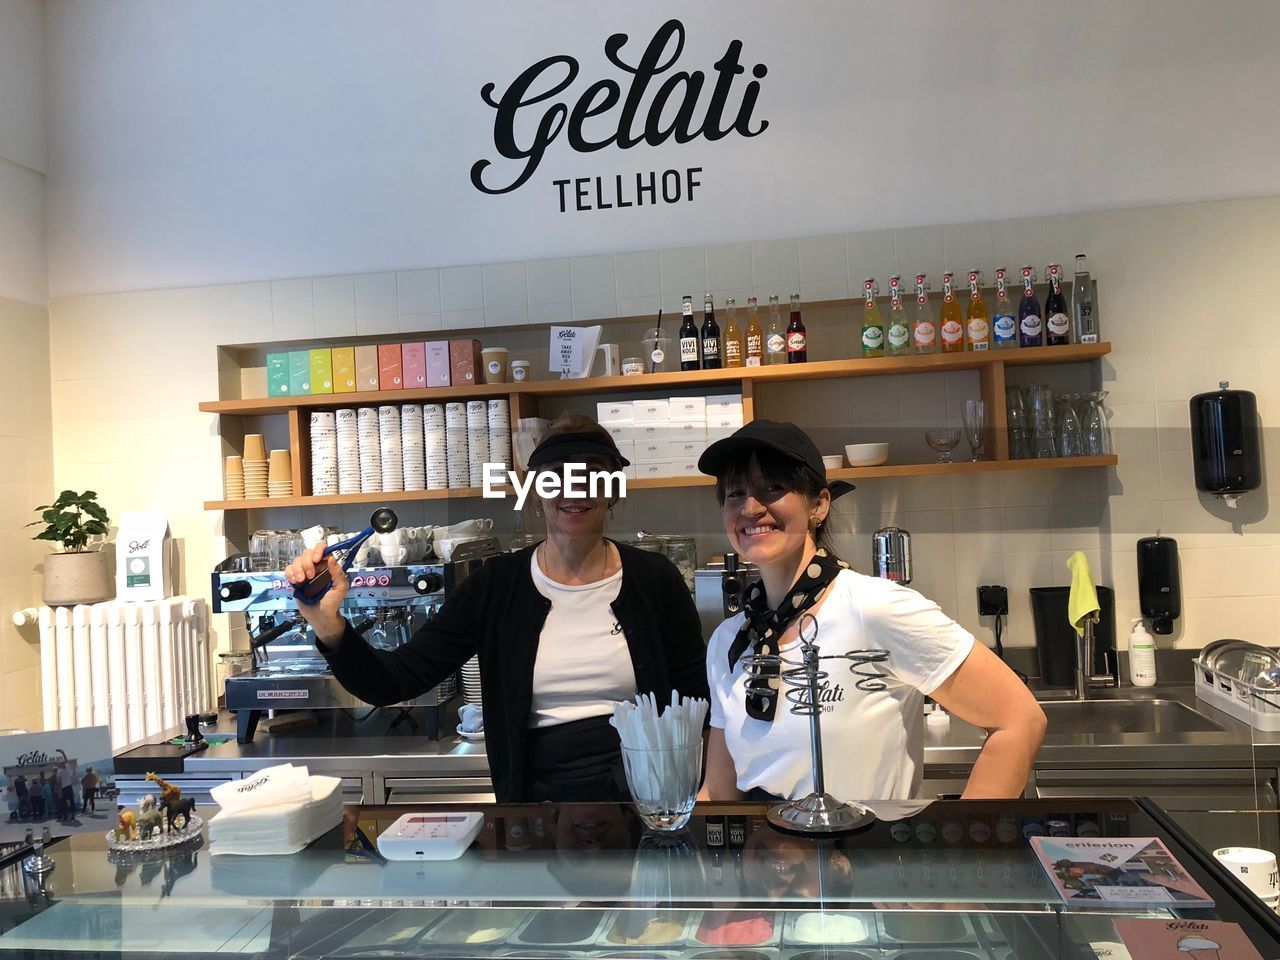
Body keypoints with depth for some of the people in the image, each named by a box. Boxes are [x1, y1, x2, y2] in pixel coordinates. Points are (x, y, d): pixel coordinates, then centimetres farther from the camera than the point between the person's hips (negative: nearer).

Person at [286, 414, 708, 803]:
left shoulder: (655, 579, -2)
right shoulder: (495, 585, -1)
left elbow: (700, 699, 5)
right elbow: (393, 683, -4)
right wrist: (328, 626, -23)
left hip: (646, 791, -1)